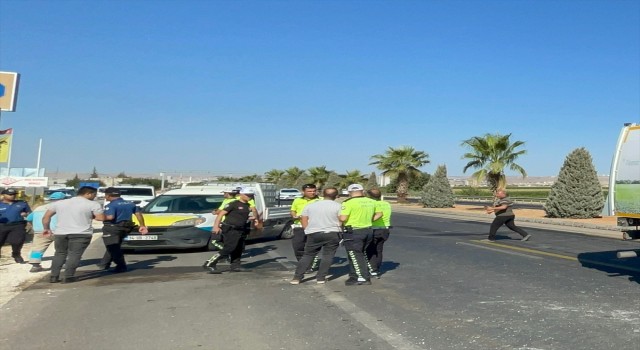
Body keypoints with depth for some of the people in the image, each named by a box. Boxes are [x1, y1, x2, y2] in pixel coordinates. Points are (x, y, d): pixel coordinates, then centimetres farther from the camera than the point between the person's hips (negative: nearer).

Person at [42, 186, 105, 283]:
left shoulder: (59, 203, 13)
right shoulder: (93, 204, -2)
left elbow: (46, 217, 13)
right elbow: (101, 218, -6)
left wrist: (47, 228, 25)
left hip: (60, 233, 4)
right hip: (81, 234, -4)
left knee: (59, 254, 17)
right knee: (74, 255, 0)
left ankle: (54, 276, 14)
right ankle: (68, 277, -6)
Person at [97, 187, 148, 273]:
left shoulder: (111, 205, -14)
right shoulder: (130, 204, 10)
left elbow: (110, 217, -27)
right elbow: (139, 214, 10)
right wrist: (142, 226, 15)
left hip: (112, 229, -8)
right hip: (125, 228, 8)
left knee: (113, 248, 0)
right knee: (114, 247, 20)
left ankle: (121, 267, -3)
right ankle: (104, 264, 27)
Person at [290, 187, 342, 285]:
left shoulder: (310, 206, 8)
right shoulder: (338, 206, -3)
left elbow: (304, 223, 8)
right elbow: (342, 222, -5)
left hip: (313, 234, 3)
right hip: (332, 233, -3)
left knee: (307, 255, 10)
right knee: (328, 256, 7)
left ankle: (297, 277, 6)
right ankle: (321, 278, 4)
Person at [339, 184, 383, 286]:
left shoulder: (348, 202, -13)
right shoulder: (372, 202, 7)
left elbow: (343, 218, -19)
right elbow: (379, 213, 15)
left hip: (353, 231, -7)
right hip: (368, 230, 7)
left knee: (355, 255, 3)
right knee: (360, 254, 19)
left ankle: (362, 278, 0)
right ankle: (355, 275, 25)